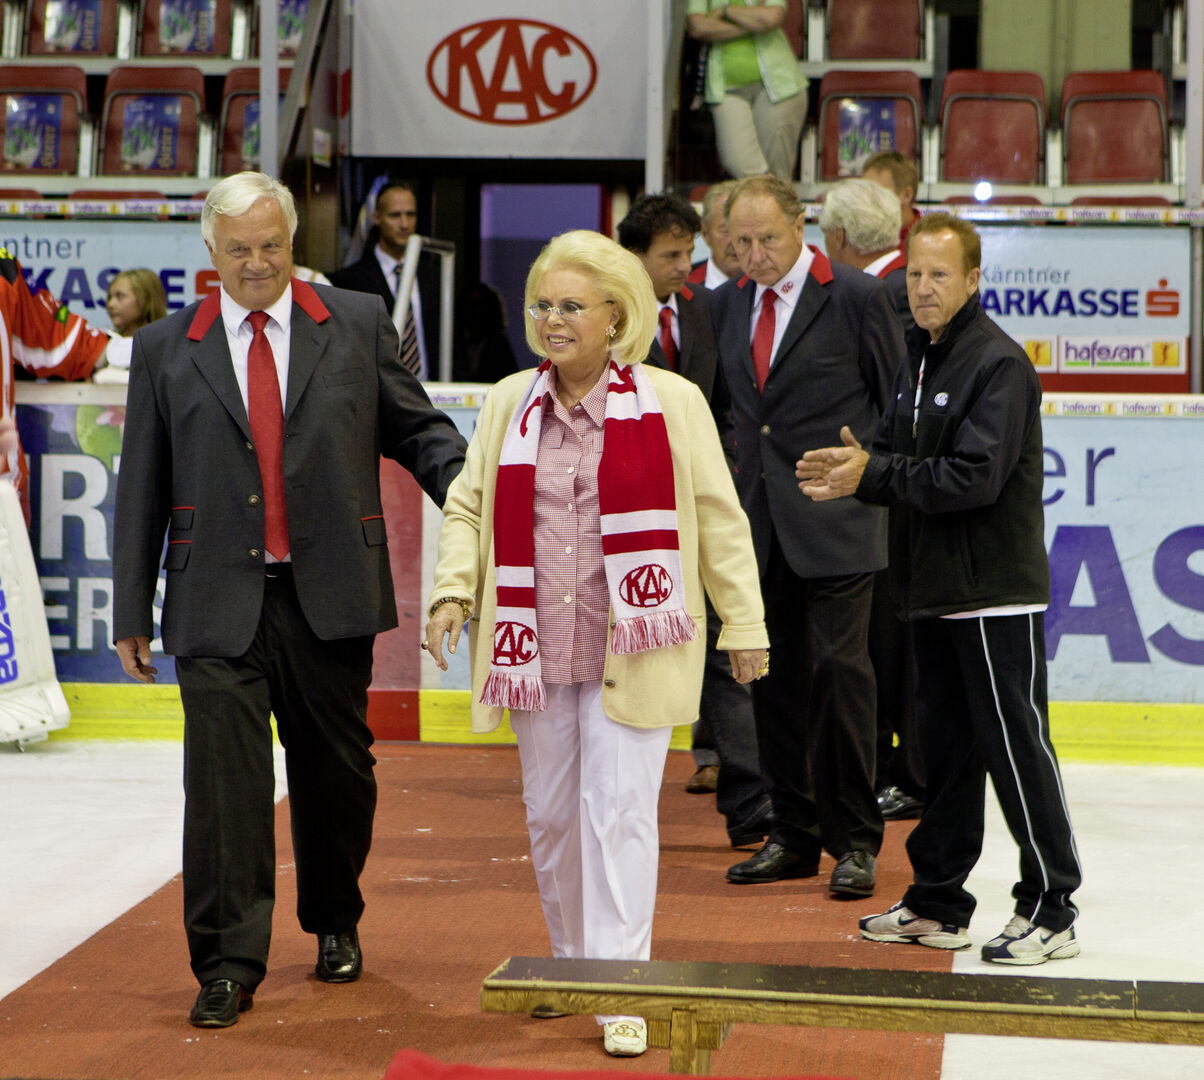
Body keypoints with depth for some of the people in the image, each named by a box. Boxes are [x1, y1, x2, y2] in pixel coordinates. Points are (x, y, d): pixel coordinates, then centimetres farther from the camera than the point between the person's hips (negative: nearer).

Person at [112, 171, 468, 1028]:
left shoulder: (358, 326, 6)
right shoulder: (166, 350, 8)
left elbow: (417, 429, 6)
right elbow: (142, 490, 9)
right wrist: (132, 611, 6)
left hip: (329, 598, 1)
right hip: (219, 601, -1)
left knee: (335, 771, 11)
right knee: (224, 777, -7)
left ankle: (336, 923, 33)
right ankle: (228, 964, -2)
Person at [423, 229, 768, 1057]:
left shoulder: (671, 403, -3)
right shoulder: (507, 405, 8)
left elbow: (719, 521, 1)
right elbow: (469, 507, 13)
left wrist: (745, 625, 2)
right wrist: (453, 590, -4)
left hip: (630, 645, -4)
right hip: (536, 647, 4)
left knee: (618, 812, -8)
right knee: (550, 814, 13)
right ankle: (573, 965, 31)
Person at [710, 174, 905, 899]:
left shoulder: (858, 296, -6)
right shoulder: (730, 302, 11)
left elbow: (897, 405, 0)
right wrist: (740, 468, 12)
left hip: (834, 520, -5)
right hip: (760, 522, 6)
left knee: (838, 666, -8)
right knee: (774, 676, 8)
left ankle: (855, 840, 1)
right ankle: (794, 836, 17)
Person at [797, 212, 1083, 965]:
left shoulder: (998, 363, -13)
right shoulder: (920, 360, 15)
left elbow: (974, 478, -21)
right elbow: (904, 465, 16)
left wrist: (872, 474, -17)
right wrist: (852, 472, -6)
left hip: (997, 591, -9)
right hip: (936, 590, 9)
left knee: (1016, 747, -4)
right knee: (944, 747, 14)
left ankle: (1051, 910, 4)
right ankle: (938, 904, 22)